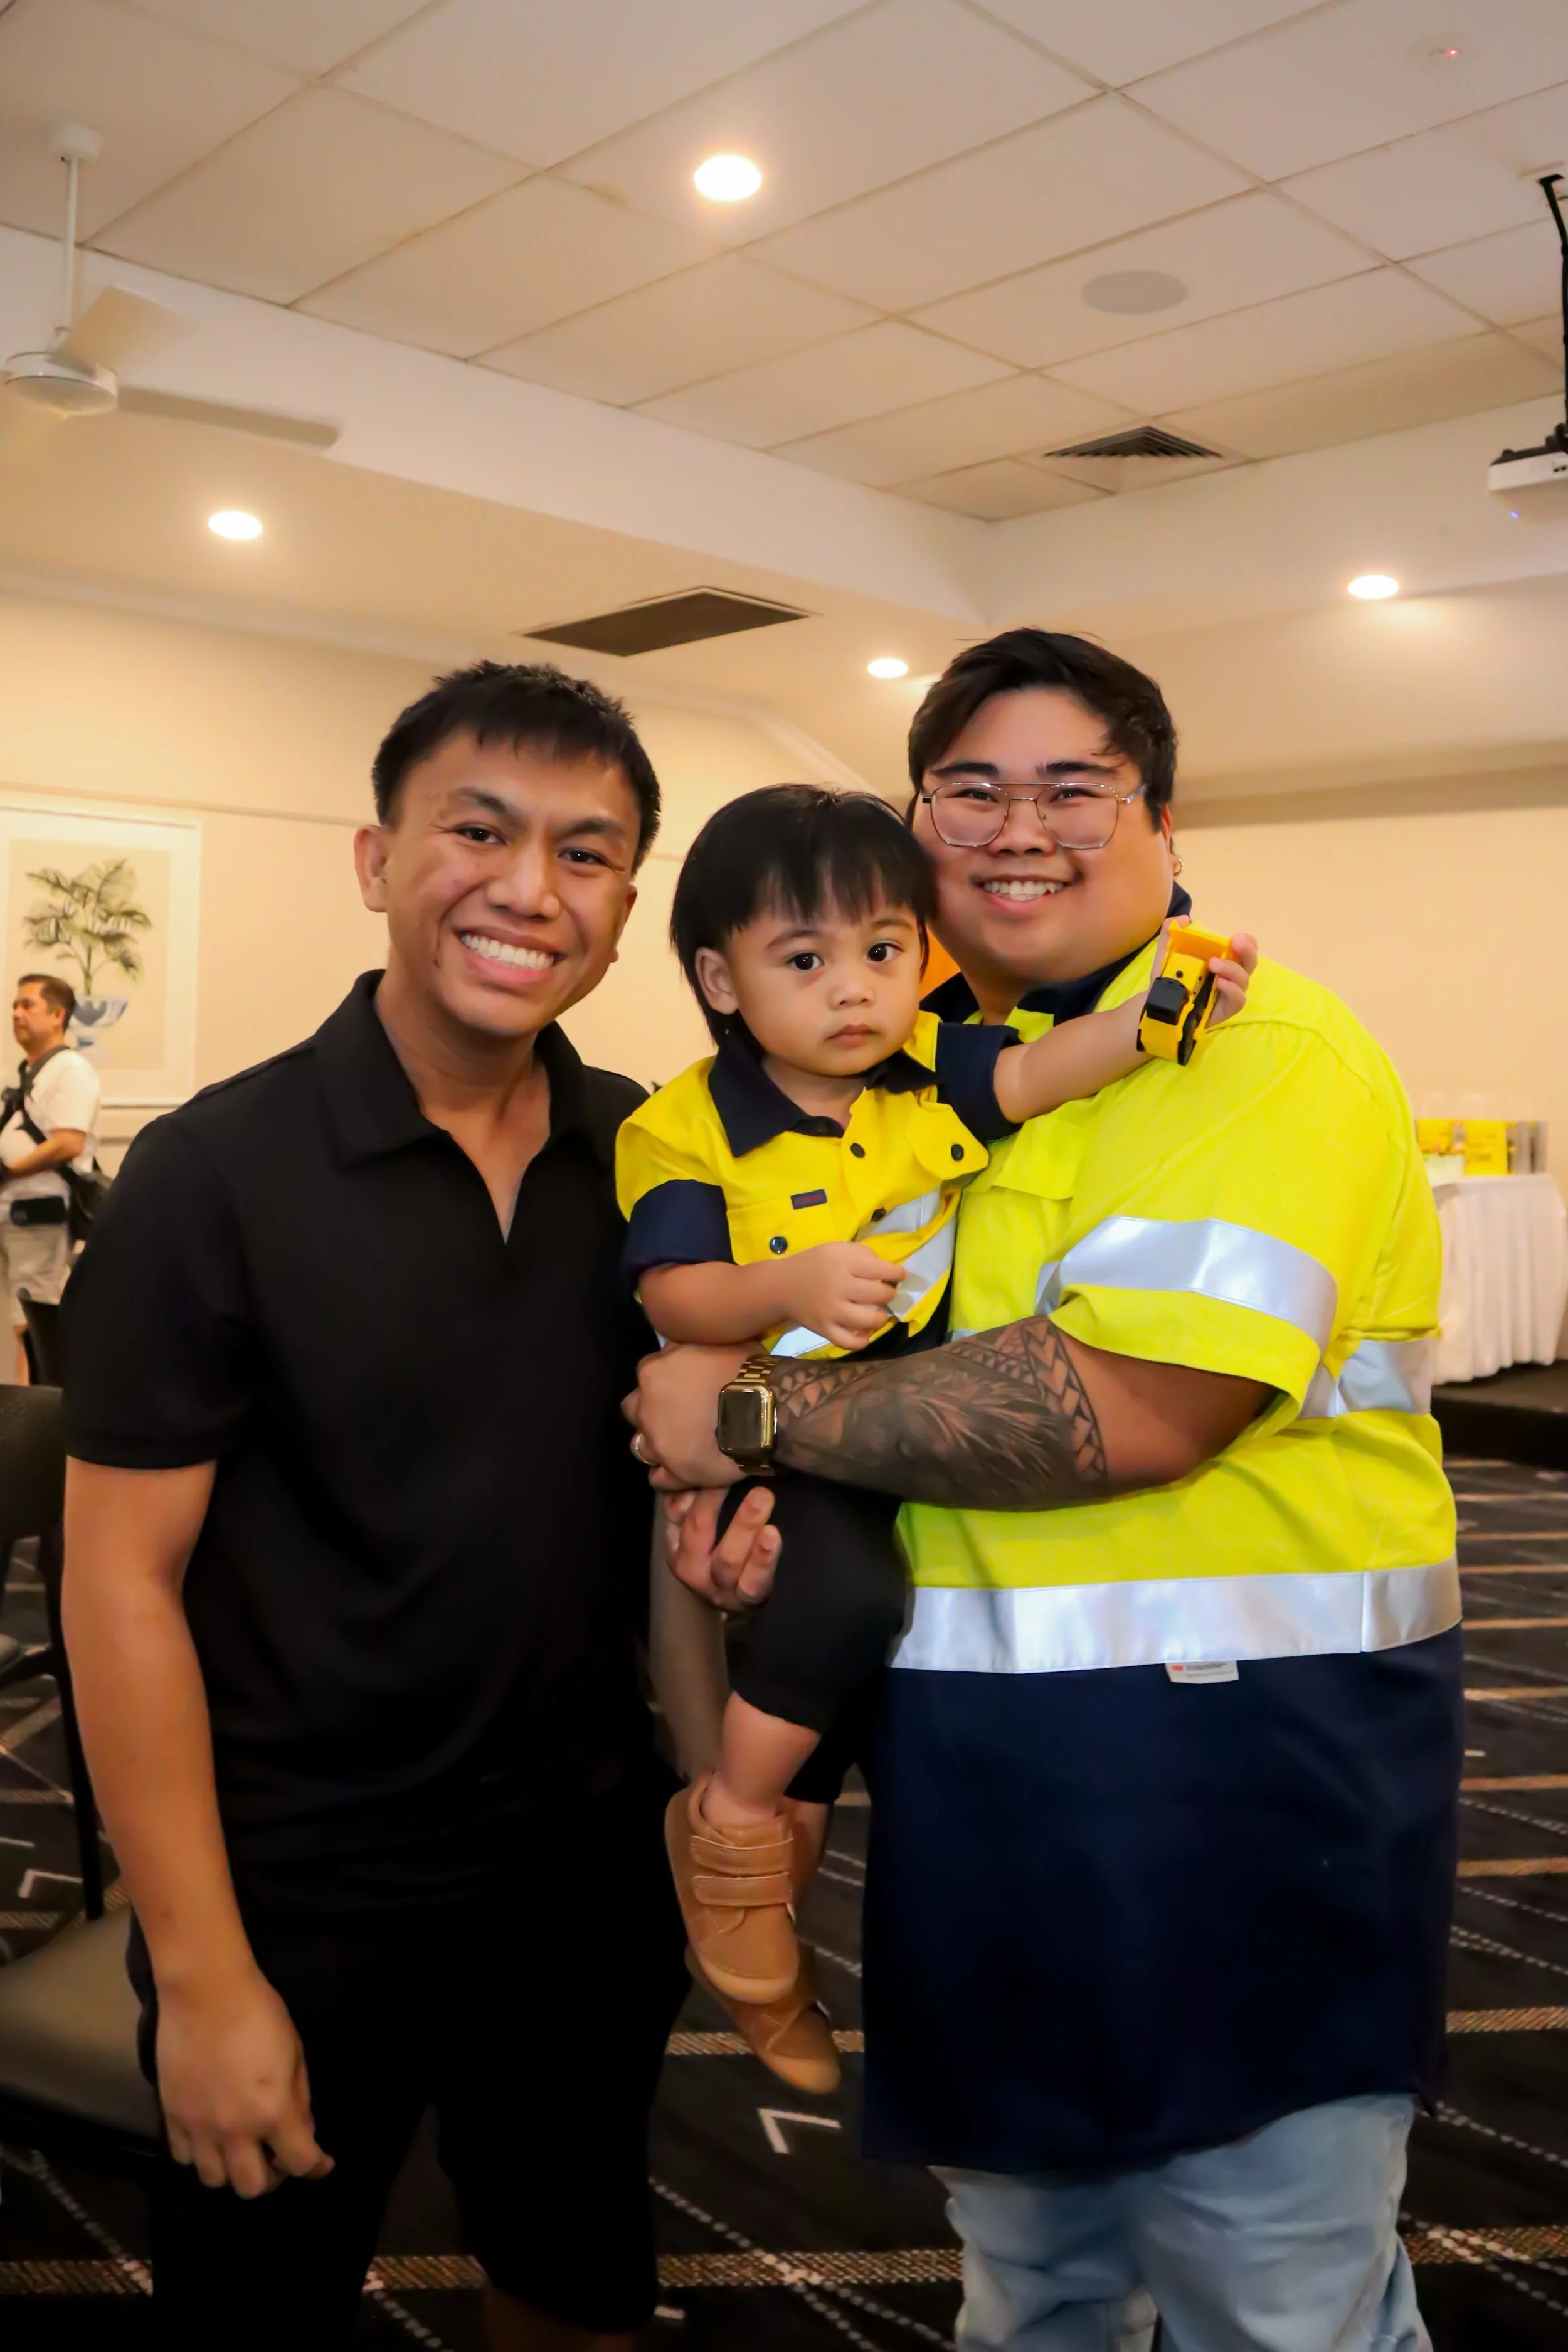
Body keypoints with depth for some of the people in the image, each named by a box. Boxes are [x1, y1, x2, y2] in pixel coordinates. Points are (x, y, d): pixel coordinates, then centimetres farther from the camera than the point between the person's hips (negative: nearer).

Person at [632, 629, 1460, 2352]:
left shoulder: (1262, 1050, -14)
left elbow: (1124, 1409, -26)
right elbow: (822, 1317, 17)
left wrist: (754, 1414, -17)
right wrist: (751, 1473, -6)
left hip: (1246, 1775, -7)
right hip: (977, 1780, 7)